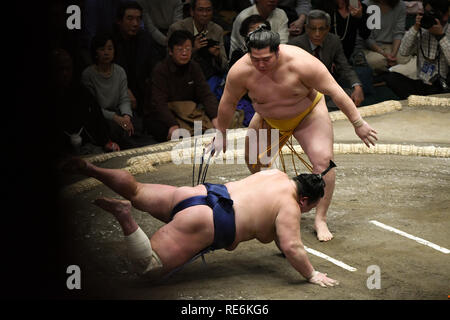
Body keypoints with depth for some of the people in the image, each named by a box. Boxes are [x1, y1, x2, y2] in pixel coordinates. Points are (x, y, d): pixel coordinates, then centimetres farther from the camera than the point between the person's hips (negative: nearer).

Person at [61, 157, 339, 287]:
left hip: (196, 193, 9)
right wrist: (312, 275, -3)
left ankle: (87, 168, 14)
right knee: (151, 268, -11)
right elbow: (292, 247, -15)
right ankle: (125, 217, -24)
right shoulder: (291, 207, -7)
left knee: (135, 191, 22)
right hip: (205, 223, -9)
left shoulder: (277, 175, 17)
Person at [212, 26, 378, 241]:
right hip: (268, 120, 3)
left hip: (308, 115, -3)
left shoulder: (300, 63, -35)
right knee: (251, 159, 6)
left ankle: (320, 219, -11)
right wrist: (221, 134, 3)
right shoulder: (240, 71, -27)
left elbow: (336, 93, -26)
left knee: (324, 161, -20)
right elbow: (228, 103, -8)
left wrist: (358, 124, -21)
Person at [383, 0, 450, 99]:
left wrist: (441, 36, -18)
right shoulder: (422, 31, 8)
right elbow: (404, 52, -1)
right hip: (421, 84, 6)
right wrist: (415, 28, -8)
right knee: (390, 77, -18)